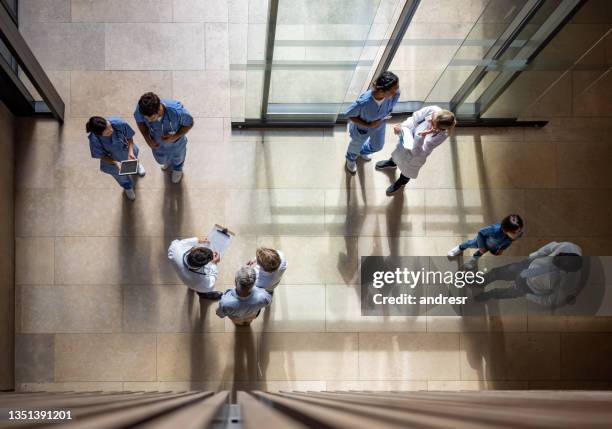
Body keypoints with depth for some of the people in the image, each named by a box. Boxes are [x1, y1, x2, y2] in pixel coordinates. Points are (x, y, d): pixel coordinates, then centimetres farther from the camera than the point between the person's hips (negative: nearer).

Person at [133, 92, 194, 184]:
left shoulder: (176, 110, -46)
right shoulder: (141, 109, -38)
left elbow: (189, 123, -24)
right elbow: (139, 120, -12)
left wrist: (175, 137, -36)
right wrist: (147, 139, -24)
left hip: (176, 143, -2)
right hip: (158, 143, 2)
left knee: (177, 157, 33)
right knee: (161, 159, 35)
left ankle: (177, 168, 70)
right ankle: (168, 161, 73)